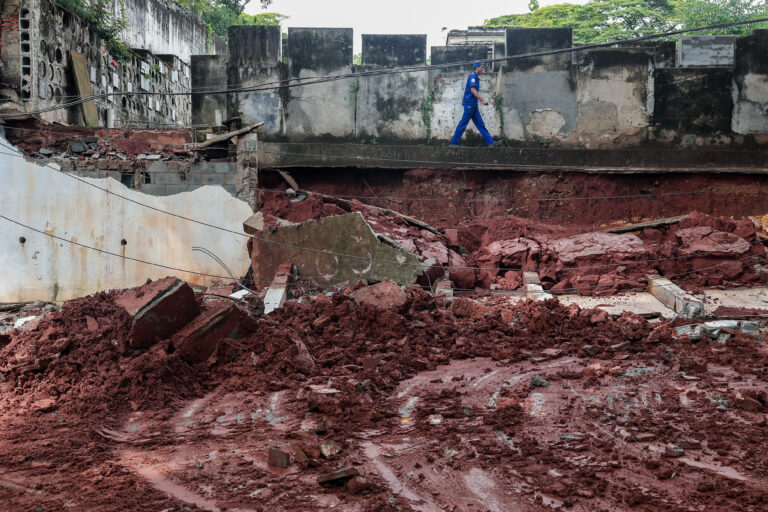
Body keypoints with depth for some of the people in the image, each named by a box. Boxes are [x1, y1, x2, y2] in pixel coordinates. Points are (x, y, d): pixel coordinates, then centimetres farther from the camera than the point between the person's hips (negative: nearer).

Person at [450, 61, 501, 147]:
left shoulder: (476, 77, 19)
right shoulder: (472, 75, -10)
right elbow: (473, 90, -20)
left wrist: (482, 100, 16)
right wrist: (482, 100, -20)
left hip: (473, 105, 10)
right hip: (469, 104, -10)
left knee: (480, 124, 6)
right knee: (463, 123, -5)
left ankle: (490, 142, 4)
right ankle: (453, 142, 0)